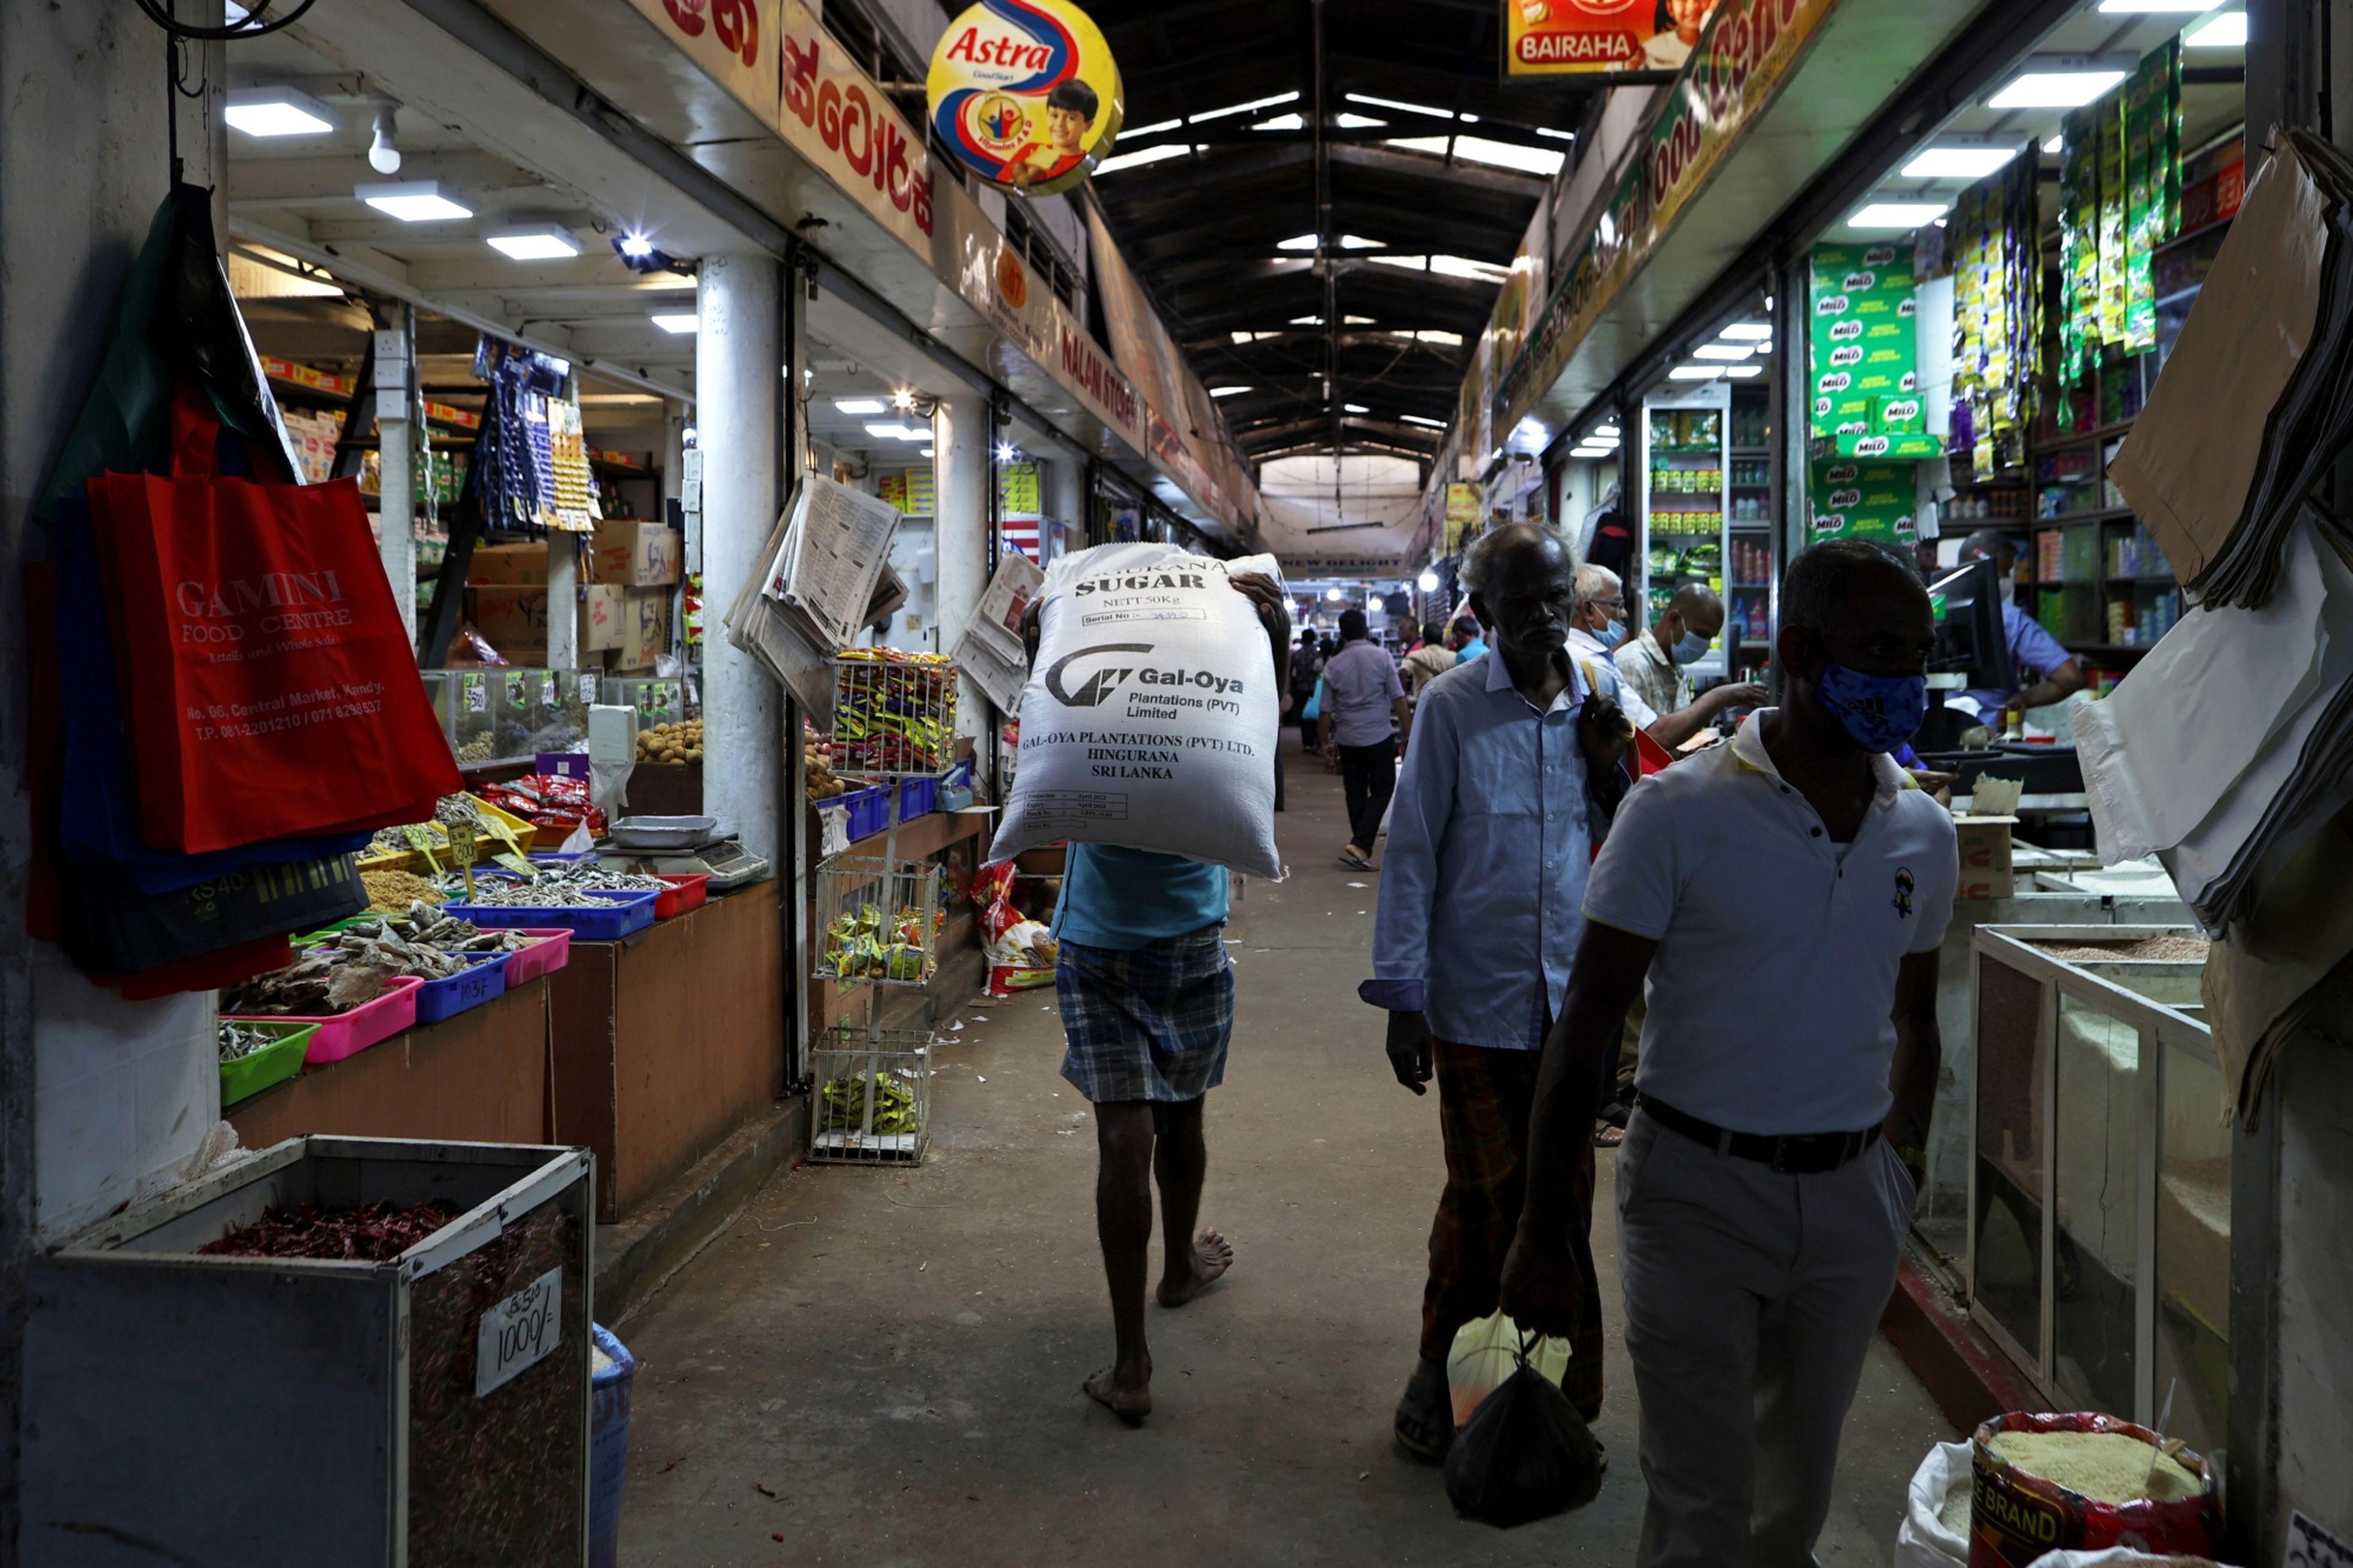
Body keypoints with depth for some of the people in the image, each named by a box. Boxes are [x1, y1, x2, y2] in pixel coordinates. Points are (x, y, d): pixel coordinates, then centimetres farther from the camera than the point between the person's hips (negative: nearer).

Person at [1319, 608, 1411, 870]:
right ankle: (1360, 845, -12)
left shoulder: (1334, 666, 1)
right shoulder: (1381, 657, -5)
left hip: (1347, 740, 3)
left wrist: (1325, 742, 16)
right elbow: (1398, 699, -8)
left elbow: (1326, 710, 4)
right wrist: (1409, 733, -1)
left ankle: (1362, 848, 19)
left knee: (1356, 794, 13)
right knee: (1381, 790, 4)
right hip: (1379, 737, -3)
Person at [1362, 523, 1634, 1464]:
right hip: (1478, 1001, -4)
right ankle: (1441, 1369, 24)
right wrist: (1400, 998, -8)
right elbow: (1412, 852, -6)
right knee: (1484, 1196, 4)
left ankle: (1561, 1385, 28)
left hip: (1574, 998, 4)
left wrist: (1611, 768, -6)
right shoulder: (1452, 706, -7)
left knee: (1565, 1194, 12)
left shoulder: (1599, 705, 6)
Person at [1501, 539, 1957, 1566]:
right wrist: (1544, 1238, -11)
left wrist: (1902, 1172, 17)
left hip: (1851, 1199, 5)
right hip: (1699, 1188, -4)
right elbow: (1584, 1031, -10)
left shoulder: (1923, 836, 3)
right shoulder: (1679, 814, -12)